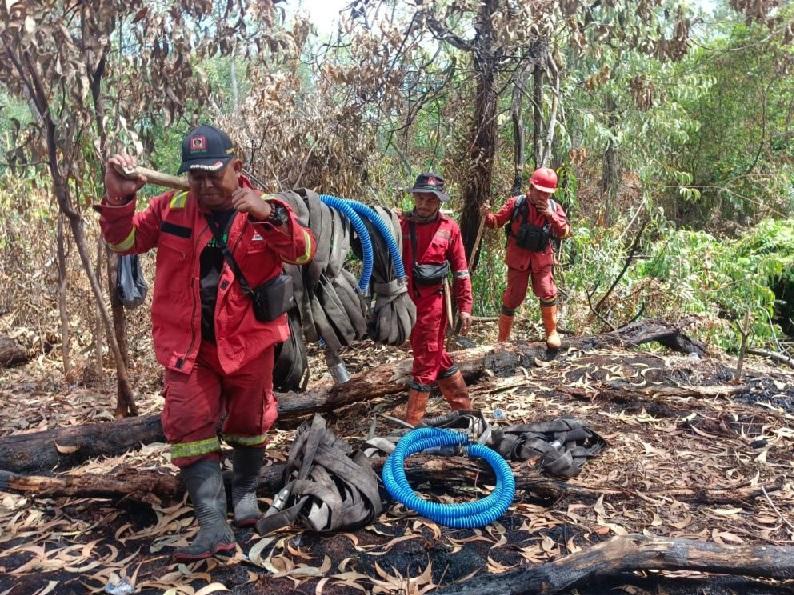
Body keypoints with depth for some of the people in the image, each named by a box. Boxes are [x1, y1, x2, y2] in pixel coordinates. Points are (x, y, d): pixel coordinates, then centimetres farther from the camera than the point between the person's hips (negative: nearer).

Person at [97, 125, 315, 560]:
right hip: (188, 344, 1)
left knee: (248, 423, 15)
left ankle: (245, 493, 40)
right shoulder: (171, 207, -1)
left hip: (248, 340, -1)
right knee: (189, 428, -4)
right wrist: (117, 198, -18)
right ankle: (214, 526, 3)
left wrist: (269, 216, -36)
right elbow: (124, 242, 2)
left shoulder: (264, 209, -6)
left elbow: (304, 252, -19)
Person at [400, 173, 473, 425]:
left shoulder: (449, 228, -1)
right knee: (435, 355, 15)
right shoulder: (400, 223, 2)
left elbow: (461, 270, 3)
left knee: (425, 361, 2)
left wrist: (465, 307, 1)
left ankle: (412, 423, 11)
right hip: (404, 299, 3)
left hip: (432, 300, -3)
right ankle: (462, 404, 33)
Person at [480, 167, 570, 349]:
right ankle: (503, 338, 16)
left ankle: (552, 332, 3)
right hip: (518, 257, -1)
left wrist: (552, 216, -18)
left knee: (548, 292, -14)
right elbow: (497, 221, -4)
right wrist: (487, 216, -26)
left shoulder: (554, 207, 0)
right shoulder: (516, 203, -8)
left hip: (542, 258, 1)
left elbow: (565, 232, -5)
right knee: (512, 297, 4)